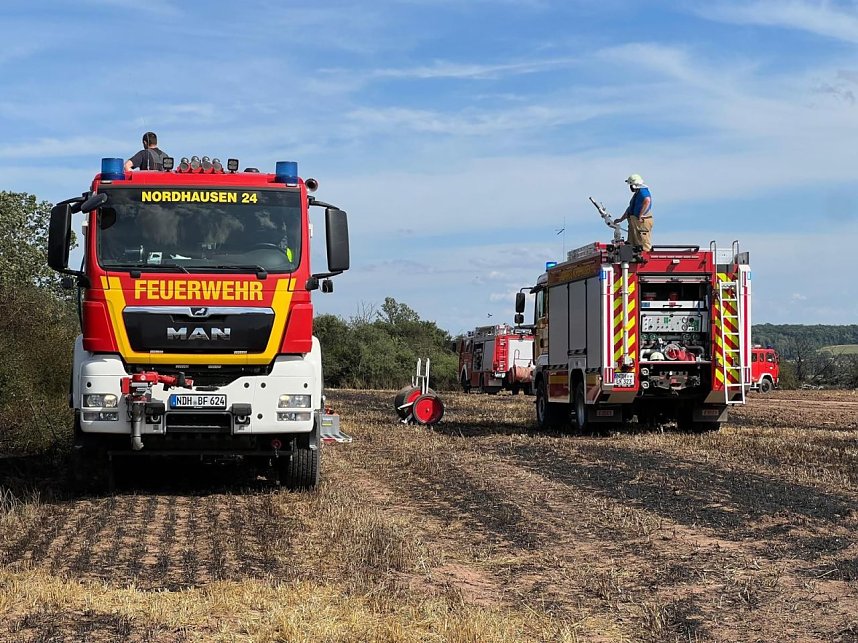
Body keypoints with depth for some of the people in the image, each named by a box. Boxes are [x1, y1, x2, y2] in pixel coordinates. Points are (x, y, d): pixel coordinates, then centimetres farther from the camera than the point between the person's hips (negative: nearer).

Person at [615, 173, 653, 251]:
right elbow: (630, 208, 29)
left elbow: (647, 201, -28)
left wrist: (640, 216, -26)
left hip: (642, 221, -11)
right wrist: (621, 219, 28)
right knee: (632, 244, 11)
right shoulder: (636, 194, 22)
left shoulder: (643, 191, -9)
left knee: (644, 245, -10)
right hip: (634, 221, 11)